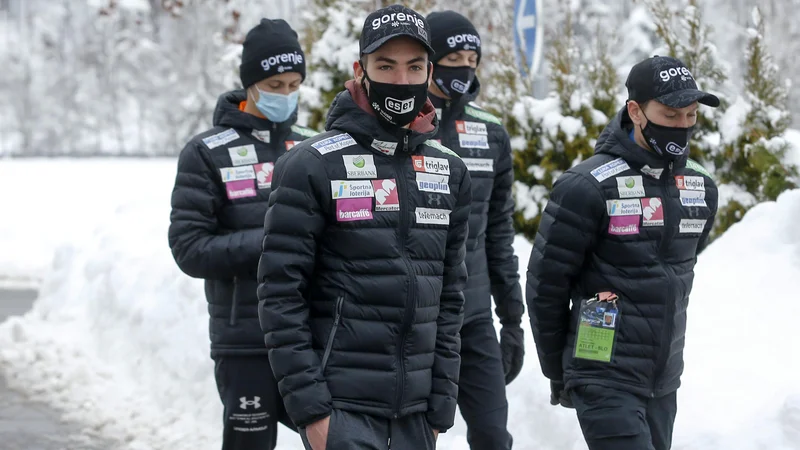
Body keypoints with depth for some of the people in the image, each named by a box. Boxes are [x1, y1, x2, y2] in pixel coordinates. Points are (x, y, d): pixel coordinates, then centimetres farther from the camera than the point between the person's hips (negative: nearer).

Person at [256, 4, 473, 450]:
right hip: (342, 403, -5)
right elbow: (280, 292, -8)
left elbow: (450, 296, 14)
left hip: (415, 411, 5)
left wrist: (442, 405, 8)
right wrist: (308, 405, -13)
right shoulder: (312, 166, -5)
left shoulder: (450, 173, 11)